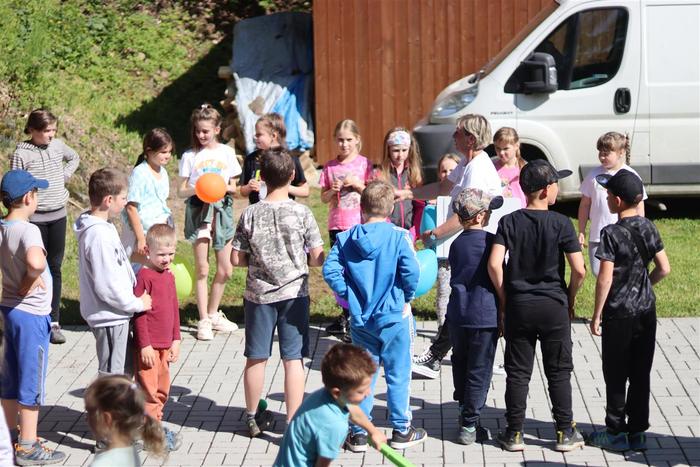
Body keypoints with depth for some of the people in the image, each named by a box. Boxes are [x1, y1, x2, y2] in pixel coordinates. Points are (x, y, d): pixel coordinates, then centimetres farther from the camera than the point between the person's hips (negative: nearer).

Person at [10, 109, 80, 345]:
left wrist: (64, 176, 9)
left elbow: (74, 158, 25)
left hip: (58, 215, 4)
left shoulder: (58, 145, 3)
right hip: (35, 218, -4)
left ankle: (54, 322, 10)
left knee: (55, 268, 6)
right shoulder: (21, 154, -11)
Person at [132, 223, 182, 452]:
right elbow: (139, 313, -16)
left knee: (162, 389, 15)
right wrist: (145, 345, -16)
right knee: (149, 390, -3)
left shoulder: (169, 276, 11)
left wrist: (176, 340, 14)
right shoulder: (144, 276, -15)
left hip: (165, 345, 8)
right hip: (148, 346, -8)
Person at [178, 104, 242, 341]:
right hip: (199, 212, -3)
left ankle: (213, 314, 23)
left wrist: (226, 188, -12)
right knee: (202, 269, -3)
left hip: (222, 211, 3)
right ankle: (204, 321, 4)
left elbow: (233, 186, 11)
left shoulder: (227, 153, 7)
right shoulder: (190, 156, 1)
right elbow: (182, 190, 2)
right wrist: (197, 190, -18)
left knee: (226, 270, 5)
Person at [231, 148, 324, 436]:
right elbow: (318, 258, -7)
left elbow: (236, 259, -3)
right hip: (294, 294, -2)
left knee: (255, 358, 13)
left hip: (258, 294, 2)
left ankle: (253, 418, 27)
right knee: (294, 359, 3)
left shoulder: (250, 215, -6)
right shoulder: (301, 213, -10)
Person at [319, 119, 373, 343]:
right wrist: (332, 190, -10)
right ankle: (345, 318, 23)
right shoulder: (330, 167, 7)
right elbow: (324, 198, 10)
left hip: (359, 225, -4)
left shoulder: (364, 163, -1)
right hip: (336, 226, 4)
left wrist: (357, 184, -15)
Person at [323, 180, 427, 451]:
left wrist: (348, 295, 2)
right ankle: (401, 431, 17)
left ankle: (358, 433, 15)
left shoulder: (346, 239, -1)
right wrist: (407, 296, -2)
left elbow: (330, 271, -8)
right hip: (394, 317, -3)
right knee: (398, 375, 8)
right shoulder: (398, 236, -11)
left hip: (360, 319, 3)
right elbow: (411, 271, -20)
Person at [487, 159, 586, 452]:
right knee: (559, 372, 10)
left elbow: (494, 264, -14)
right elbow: (579, 270, -12)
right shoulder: (561, 224, -9)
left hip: (518, 307, 2)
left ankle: (514, 434, 12)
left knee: (517, 372, 9)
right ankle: (565, 433, 15)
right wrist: (570, 300, 6)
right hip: (554, 307, -1)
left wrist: (504, 299, -1)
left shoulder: (509, 222, -4)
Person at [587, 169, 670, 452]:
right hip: (646, 310, 5)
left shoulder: (611, 233, -16)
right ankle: (638, 432, 17)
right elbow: (664, 269, 3)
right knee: (641, 374, 11)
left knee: (616, 375, 6)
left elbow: (605, 278, -17)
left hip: (619, 312, -5)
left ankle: (616, 433, 12)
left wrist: (597, 315, -10)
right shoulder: (648, 228, 1)